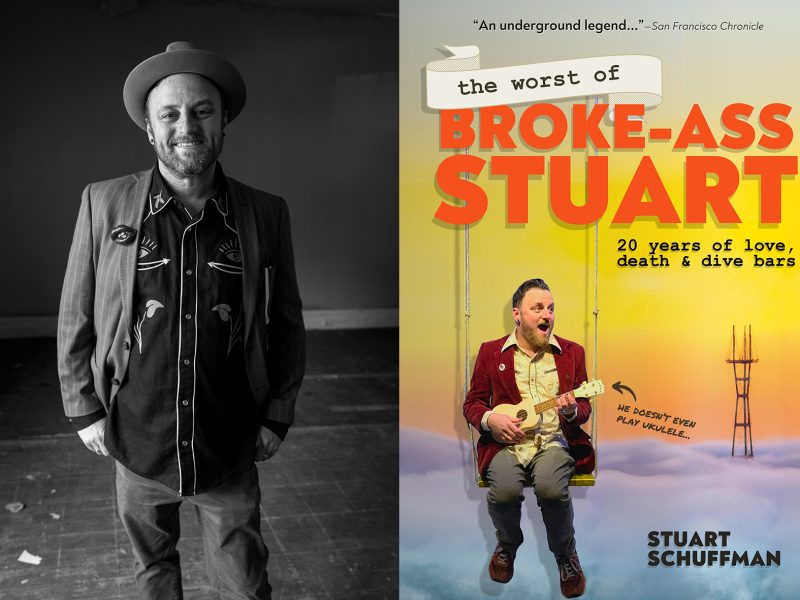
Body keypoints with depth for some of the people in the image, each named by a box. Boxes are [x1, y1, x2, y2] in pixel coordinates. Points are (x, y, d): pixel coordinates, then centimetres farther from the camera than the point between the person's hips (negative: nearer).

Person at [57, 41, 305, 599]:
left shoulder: (266, 215, -5)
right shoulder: (104, 204, -7)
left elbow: (287, 325, 3)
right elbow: (76, 317, 2)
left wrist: (278, 416, 3)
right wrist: (84, 408, 1)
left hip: (231, 449, 0)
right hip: (137, 442, 1)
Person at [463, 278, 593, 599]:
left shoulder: (572, 352, 14)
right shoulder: (491, 352, 10)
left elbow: (585, 408, 15)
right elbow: (472, 403, 12)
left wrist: (572, 410, -10)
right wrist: (490, 419, -10)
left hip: (554, 441, 0)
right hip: (506, 442, 0)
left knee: (552, 488, -33)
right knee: (505, 489, -31)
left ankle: (566, 555, -1)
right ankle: (507, 544, 6)